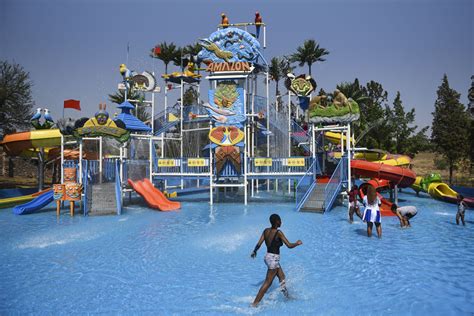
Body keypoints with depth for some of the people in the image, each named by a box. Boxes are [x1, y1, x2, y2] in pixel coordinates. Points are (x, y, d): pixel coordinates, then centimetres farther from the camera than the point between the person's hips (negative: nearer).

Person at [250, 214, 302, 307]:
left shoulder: (266, 231, 0)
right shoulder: (278, 233, -18)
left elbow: (259, 244, 1)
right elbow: (289, 245, -16)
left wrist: (254, 251, 19)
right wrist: (297, 243, 3)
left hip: (267, 257, 8)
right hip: (273, 259, -8)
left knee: (282, 276, 24)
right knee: (267, 283, 0)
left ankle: (286, 296, 38)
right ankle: (254, 303, 3)